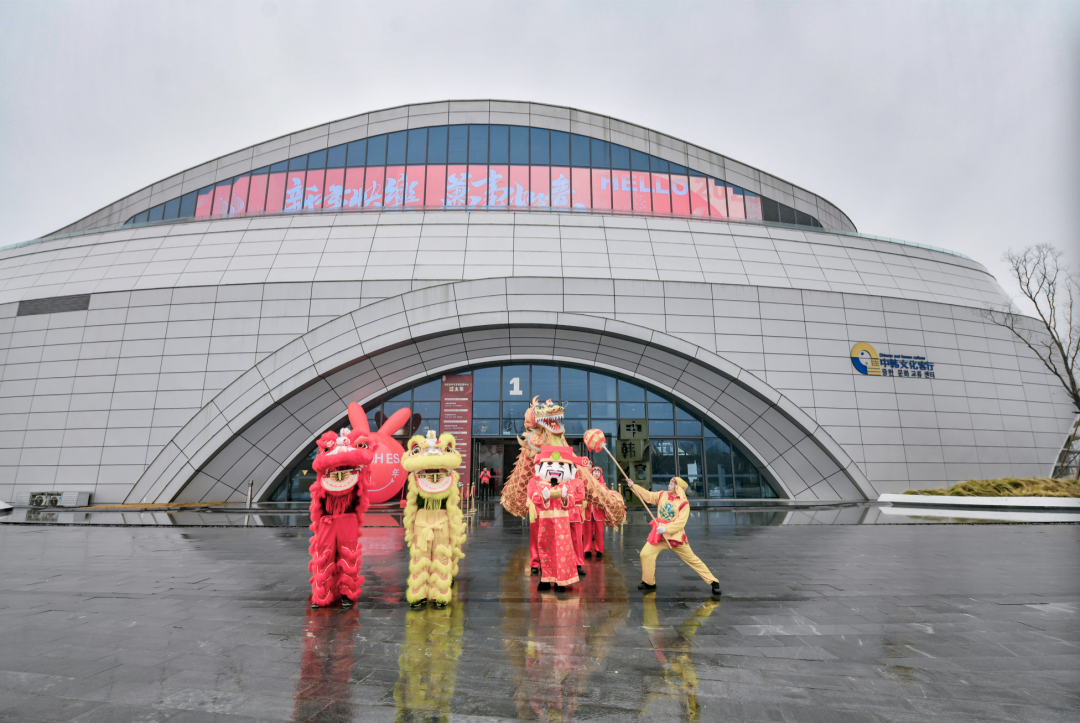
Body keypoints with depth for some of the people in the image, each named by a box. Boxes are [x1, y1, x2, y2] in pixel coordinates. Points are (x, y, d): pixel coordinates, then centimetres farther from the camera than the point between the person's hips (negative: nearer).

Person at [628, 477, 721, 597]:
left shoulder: (684, 503, -12)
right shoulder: (663, 495, 3)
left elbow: (680, 522, -18)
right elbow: (647, 495, 9)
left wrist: (666, 528, -28)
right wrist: (633, 486, 2)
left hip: (675, 536, -4)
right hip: (659, 534, 4)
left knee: (692, 559, 1)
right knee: (646, 554, -9)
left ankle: (713, 582, 13)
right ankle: (649, 583, 9)